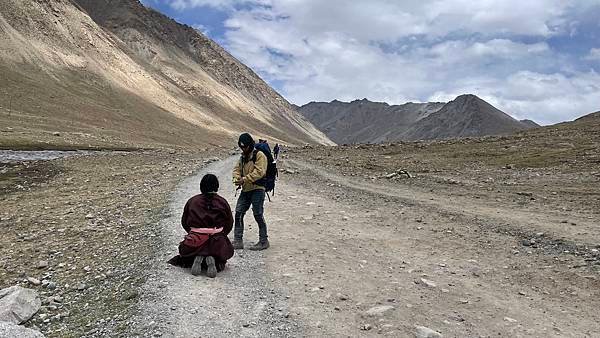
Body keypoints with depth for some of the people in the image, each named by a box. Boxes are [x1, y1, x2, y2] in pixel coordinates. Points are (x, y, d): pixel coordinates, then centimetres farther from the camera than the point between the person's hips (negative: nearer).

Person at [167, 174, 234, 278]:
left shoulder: (192, 201, 1)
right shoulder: (222, 202, -2)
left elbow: (184, 223, 10)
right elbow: (229, 224, 6)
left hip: (195, 242, 1)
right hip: (217, 242, 0)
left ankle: (197, 259, -3)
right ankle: (212, 260, -10)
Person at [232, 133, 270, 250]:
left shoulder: (259, 155, -9)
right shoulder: (243, 157, 16)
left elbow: (259, 172, -19)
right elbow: (237, 169, 12)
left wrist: (244, 179, -23)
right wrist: (237, 179, -10)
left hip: (257, 189, -8)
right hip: (245, 190, 8)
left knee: (258, 215, -4)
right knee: (238, 214, 4)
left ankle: (264, 241, 8)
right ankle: (238, 241, 12)